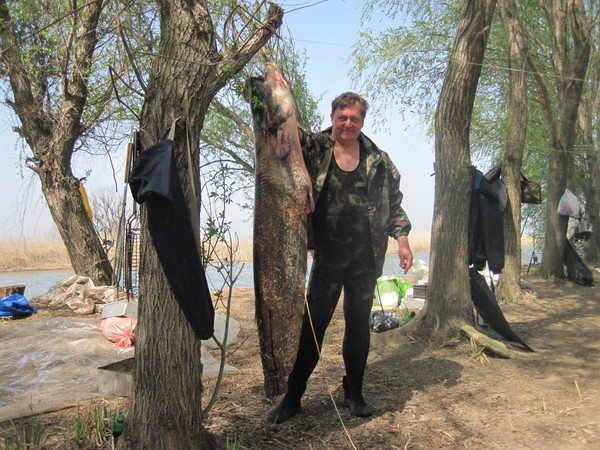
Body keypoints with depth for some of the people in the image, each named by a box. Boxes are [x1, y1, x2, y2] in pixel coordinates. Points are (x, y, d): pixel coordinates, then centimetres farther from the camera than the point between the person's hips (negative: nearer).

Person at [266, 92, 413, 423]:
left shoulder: (378, 160, 7)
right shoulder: (314, 148, 2)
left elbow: (394, 203, 13)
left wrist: (402, 239, 5)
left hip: (366, 257, 2)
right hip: (328, 255, -2)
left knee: (359, 323, 11)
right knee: (313, 324, 2)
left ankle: (354, 392, 28)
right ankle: (292, 396, 15)